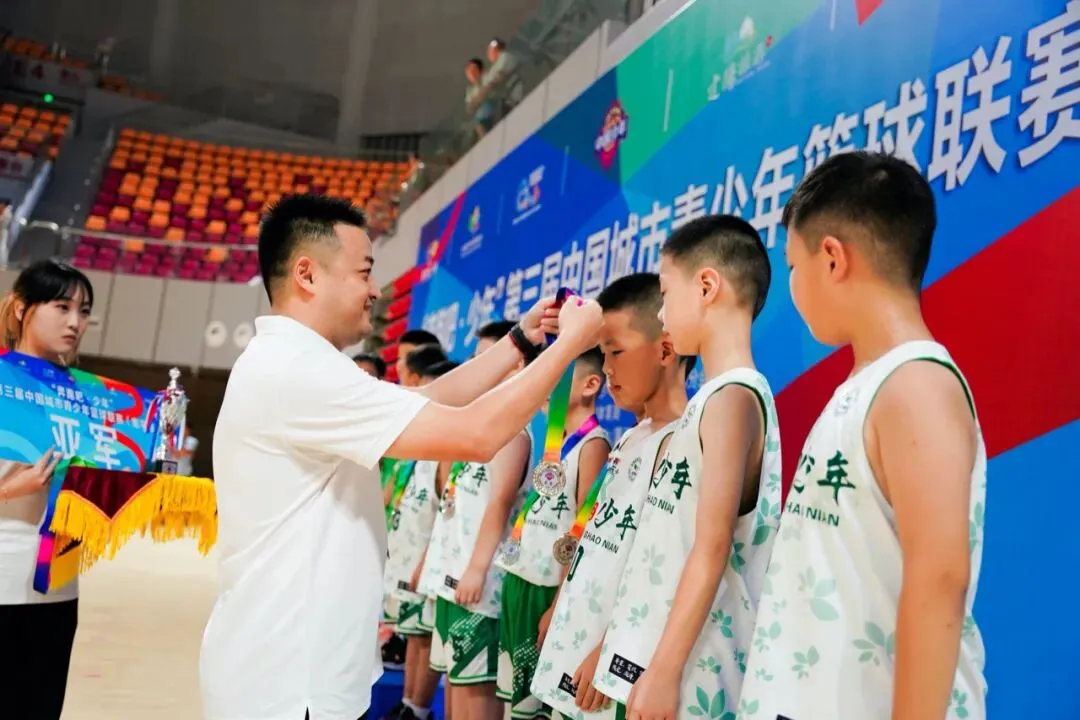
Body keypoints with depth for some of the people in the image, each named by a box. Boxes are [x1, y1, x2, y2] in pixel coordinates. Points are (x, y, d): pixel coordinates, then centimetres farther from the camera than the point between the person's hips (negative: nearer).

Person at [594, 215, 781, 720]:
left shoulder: (732, 397, -15)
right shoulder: (715, 398, 12)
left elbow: (713, 547, -20)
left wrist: (664, 670, -19)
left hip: (688, 671, -8)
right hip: (660, 654, 8)